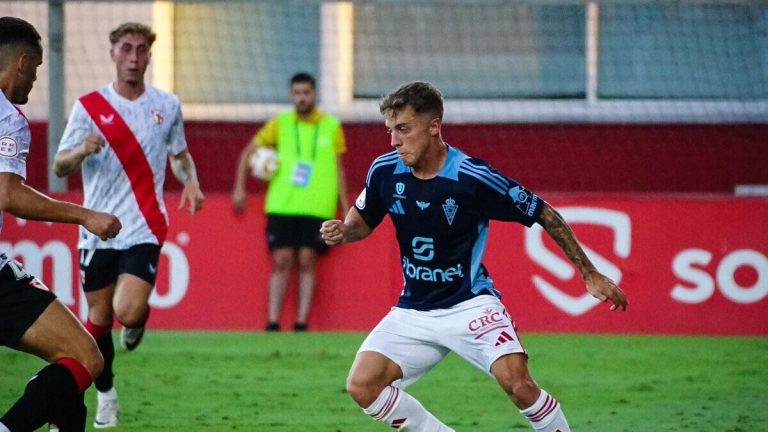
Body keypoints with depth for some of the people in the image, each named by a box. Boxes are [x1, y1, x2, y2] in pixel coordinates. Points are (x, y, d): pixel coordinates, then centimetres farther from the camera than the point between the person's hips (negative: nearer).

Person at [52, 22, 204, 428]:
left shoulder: (167, 105, 5)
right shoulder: (89, 106, 0)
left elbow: (180, 154, 22)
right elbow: (59, 167, -3)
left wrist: (191, 182, 0)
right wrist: (82, 150, -25)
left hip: (144, 228, -1)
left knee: (128, 312, -19)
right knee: (98, 319, 5)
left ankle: (140, 319, 19)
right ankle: (105, 396, 26)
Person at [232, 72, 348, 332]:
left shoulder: (332, 127, 7)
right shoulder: (280, 124, 7)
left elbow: (338, 169, 13)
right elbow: (248, 152, 14)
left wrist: (345, 208, 10)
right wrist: (239, 188, 7)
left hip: (317, 208, 0)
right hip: (281, 205, 0)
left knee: (307, 261, -4)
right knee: (282, 261, -3)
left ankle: (301, 324, 0)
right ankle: (272, 324, -1)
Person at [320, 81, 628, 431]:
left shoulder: (474, 178, -19)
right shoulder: (385, 171, -7)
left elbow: (546, 215, -8)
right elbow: (362, 221, 13)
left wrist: (590, 274, -4)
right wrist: (341, 232, -12)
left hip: (469, 304, -5)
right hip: (414, 311, 5)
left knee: (516, 381, -27)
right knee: (362, 385, -13)